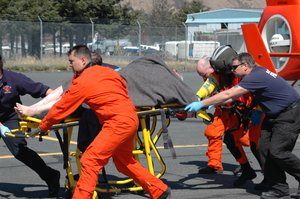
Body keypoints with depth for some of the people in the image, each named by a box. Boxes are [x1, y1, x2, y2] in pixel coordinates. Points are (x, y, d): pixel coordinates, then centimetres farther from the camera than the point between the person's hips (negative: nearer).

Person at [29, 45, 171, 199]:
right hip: (131, 119, 9)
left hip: (118, 123, -9)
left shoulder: (82, 82, -7)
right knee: (124, 161, 24)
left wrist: (42, 127, 9)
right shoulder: (104, 71, 12)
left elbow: (61, 108, -1)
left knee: (90, 161, -9)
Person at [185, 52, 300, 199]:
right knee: (265, 149, 2)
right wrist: (211, 104, 1)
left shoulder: (257, 77, -24)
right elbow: (234, 97, 11)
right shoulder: (256, 74, 7)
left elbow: (228, 95, -28)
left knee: (277, 152, -14)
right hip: (274, 115, 10)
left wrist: (201, 104, -26)